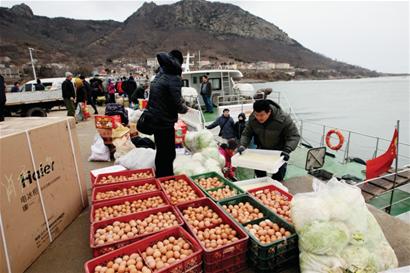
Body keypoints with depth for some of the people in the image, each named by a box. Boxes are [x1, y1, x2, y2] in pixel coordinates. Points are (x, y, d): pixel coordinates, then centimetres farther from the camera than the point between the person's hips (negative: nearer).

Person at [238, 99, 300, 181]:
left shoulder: (283, 118, -29)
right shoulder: (252, 118, -17)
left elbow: (294, 136, -23)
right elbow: (246, 134, -6)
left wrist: (287, 150, -37)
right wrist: (243, 145, -24)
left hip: (279, 152, -3)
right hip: (261, 150, 4)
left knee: (278, 178, 2)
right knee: (259, 175, 13)